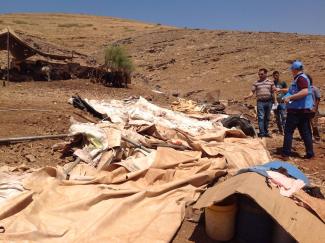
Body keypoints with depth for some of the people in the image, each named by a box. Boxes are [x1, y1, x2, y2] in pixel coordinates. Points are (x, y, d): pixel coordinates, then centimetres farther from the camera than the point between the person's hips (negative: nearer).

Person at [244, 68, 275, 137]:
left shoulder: (270, 82, 11)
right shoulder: (256, 83, 7)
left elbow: (274, 91, 13)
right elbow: (252, 92, 3)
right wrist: (248, 96, -15)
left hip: (269, 101, 2)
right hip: (260, 102, -2)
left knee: (267, 118, 9)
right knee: (261, 117, -9)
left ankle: (266, 132, 18)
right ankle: (261, 133, -8)